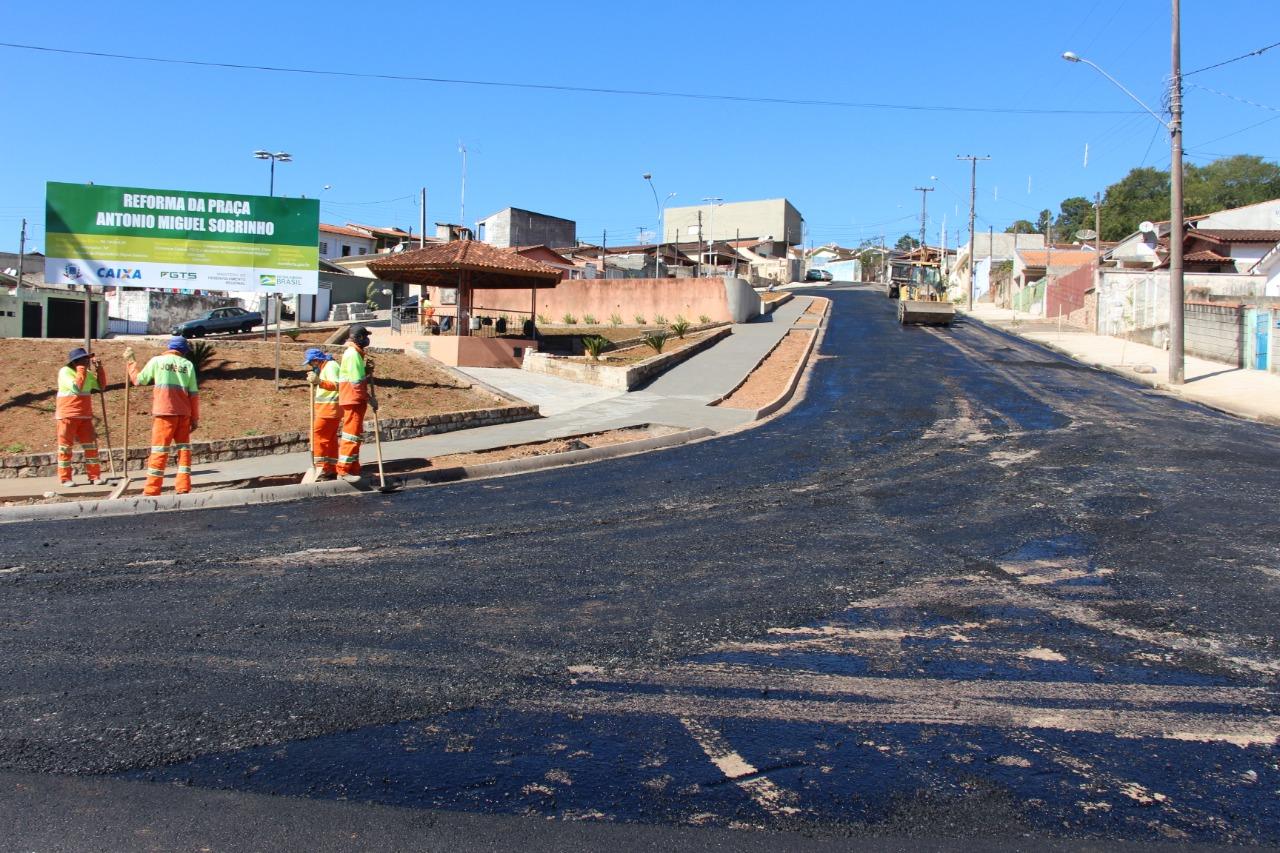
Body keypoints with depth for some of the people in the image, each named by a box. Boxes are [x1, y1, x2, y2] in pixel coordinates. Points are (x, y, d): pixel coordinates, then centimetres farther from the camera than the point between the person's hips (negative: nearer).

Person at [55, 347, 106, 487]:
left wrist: (99, 368, 3)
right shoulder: (65, 372, -10)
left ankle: (94, 476, 10)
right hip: (68, 416, -6)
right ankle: (65, 478, 7)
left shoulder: (88, 374, 11)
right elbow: (76, 387, -23)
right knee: (66, 446, 0)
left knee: (91, 445, 4)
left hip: (85, 416, 6)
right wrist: (81, 370, -18)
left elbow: (101, 386, 12)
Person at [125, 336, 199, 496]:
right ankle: (183, 487, 4)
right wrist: (195, 418, 9)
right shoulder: (188, 365, 7)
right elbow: (194, 394, 5)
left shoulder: (157, 361, 4)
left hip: (164, 412, -1)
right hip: (184, 413, 2)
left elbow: (138, 380, 11)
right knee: (183, 448, 9)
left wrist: (131, 362, 25)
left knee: (159, 450, 0)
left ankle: (151, 490, -1)